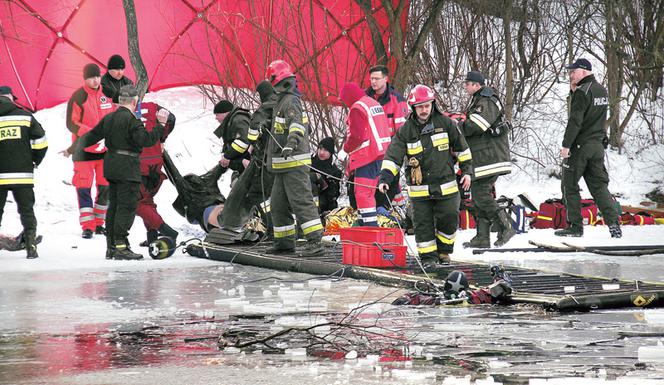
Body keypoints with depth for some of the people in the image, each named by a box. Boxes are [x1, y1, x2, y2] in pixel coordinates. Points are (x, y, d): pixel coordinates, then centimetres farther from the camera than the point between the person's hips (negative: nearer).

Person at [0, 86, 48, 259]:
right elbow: (41, 141, 2)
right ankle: (31, 246, -2)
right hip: (23, 174, 1)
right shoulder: (25, 116, 2)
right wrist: (35, 160, 17)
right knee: (26, 210, 7)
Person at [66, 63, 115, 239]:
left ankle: (99, 223, 20)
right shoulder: (78, 97, -10)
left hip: (105, 148, 5)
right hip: (84, 149, -5)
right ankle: (87, 226, -2)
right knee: (84, 187, -6)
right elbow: (71, 123, -12)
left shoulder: (107, 94, 4)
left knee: (105, 187, 8)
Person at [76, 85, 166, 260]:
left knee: (114, 205, 14)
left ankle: (111, 247, 17)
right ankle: (121, 247, -9)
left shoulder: (108, 118, 11)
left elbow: (91, 136, 17)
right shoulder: (131, 120, -14)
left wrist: (77, 149, 27)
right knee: (127, 206, -6)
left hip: (111, 165, 9)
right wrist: (160, 124, -14)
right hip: (127, 168, -9)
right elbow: (146, 140, -21)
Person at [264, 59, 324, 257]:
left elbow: (296, 123, -33)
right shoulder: (283, 101, 20)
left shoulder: (290, 101, -13)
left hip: (294, 163, -11)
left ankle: (315, 242, -20)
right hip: (283, 166, 11)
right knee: (278, 204, 16)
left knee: (301, 201, -15)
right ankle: (284, 241, 25)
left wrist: (292, 141, -51)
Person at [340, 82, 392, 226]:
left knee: (363, 193, -11)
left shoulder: (357, 108, -12)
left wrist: (347, 148, 2)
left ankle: (370, 225, -17)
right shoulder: (375, 103, 18)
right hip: (381, 154, 10)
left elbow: (357, 136, -19)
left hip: (367, 157, -10)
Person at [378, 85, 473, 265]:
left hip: (445, 186, 1)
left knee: (449, 220, 2)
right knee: (423, 223, 2)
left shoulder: (445, 123, 0)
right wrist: (385, 178, -18)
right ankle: (428, 256, 13)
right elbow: (393, 156, -6)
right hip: (420, 188, 0)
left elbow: (461, 148, 10)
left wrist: (467, 171, 8)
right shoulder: (406, 130, -3)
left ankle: (443, 250, 24)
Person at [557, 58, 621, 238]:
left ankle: (575, 226, 3)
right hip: (597, 145, 8)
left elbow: (575, 121, -20)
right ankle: (614, 222, -5)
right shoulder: (602, 91, 12)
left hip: (579, 146, -8)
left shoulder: (582, 92, -15)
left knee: (570, 186, 3)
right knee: (599, 186, 8)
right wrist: (573, 91, 12)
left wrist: (566, 145, -18)